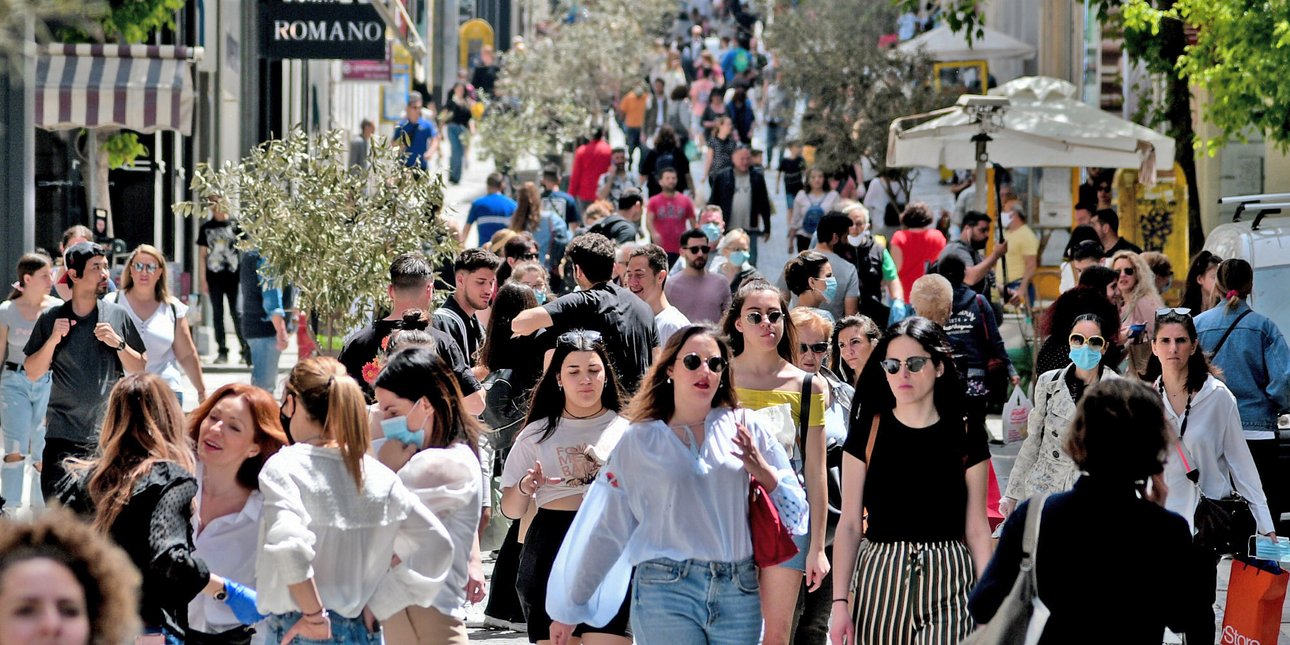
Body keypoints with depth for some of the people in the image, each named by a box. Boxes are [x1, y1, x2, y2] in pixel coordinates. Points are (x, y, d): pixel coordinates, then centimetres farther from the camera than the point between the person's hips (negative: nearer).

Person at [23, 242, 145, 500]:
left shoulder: (118, 315, 4)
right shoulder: (51, 319, 4)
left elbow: (140, 370, 7)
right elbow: (32, 373, 5)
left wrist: (118, 343, -9)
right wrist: (53, 340, -9)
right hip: (62, 437, 0)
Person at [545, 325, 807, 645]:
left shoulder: (746, 428, 11)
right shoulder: (638, 441, 9)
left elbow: (793, 507, 12)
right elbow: (607, 530, 12)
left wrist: (761, 470, -7)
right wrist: (571, 607, 13)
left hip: (738, 593, 2)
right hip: (666, 594, -2)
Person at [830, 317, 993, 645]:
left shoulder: (966, 437, 4)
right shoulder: (866, 432, 5)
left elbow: (977, 529, 6)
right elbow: (849, 524, 4)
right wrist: (839, 601, -2)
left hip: (947, 583, -1)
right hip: (880, 580, 1)